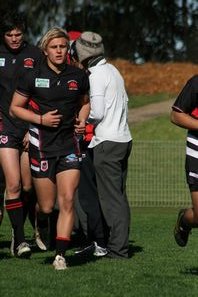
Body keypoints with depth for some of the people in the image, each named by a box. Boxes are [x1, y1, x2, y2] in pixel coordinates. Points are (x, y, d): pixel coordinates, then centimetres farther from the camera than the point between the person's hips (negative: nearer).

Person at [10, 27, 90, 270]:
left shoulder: (78, 76, 6)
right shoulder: (33, 77, -3)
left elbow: (85, 102, 24)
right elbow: (15, 108, 4)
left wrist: (82, 120, 4)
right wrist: (40, 119, -10)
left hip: (69, 145, 2)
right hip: (42, 146, -2)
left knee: (67, 200, -12)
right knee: (46, 207, 1)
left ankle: (60, 255, -10)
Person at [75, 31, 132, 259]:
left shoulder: (96, 75, -13)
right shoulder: (113, 70, 14)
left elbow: (97, 113, -17)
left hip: (107, 143, -9)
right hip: (123, 138, 9)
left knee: (111, 197, -7)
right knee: (119, 195, 12)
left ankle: (117, 248, -8)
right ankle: (120, 243, 15)